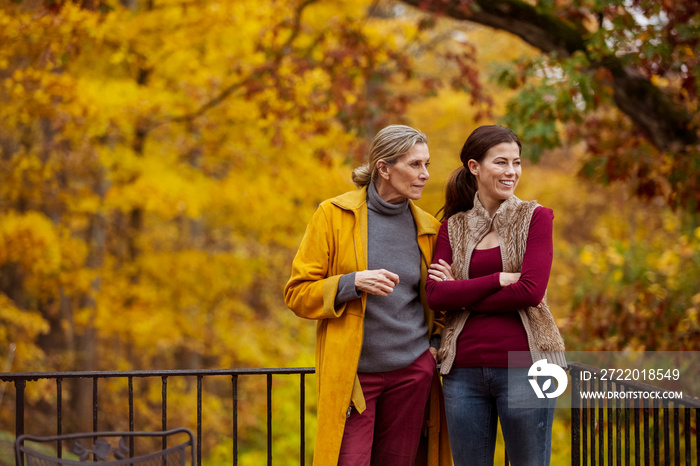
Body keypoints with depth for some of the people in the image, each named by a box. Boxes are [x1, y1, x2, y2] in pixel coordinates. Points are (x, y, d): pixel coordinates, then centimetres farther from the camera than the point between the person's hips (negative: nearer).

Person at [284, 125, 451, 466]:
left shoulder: (427, 227, 9)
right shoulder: (334, 215, -3)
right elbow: (297, 293, -4)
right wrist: (352, 283, -19)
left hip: (413, 369, 4)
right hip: (353, 372, -4)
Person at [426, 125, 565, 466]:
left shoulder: (535, 217, 3)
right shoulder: (453, 227, 11)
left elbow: (530, 292, -11)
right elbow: (435, 296, -4)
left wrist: (461, 294, -5)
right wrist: (500, 279, -13)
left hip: (523, 364, -3)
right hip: (464, 369, 3)